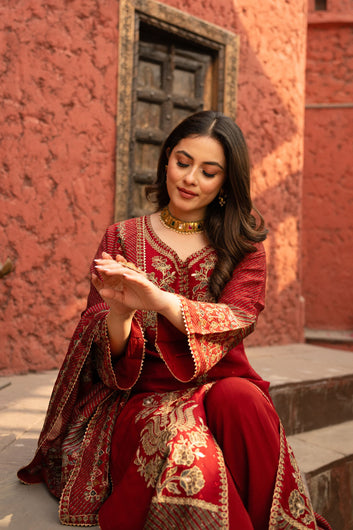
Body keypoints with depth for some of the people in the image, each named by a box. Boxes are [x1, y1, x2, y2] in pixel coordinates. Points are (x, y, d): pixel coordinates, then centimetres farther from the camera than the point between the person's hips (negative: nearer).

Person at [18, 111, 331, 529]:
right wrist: (119, 313, -26)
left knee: (241, 400, -32)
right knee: (183, 448, -33)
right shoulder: (122, 239, 8)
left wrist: (158, 300, -30)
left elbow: (236, 320, -11)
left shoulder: (243, 247, 10)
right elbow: (109, 357, 0)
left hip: (219, 385, 1)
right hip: (141, 395, -1)